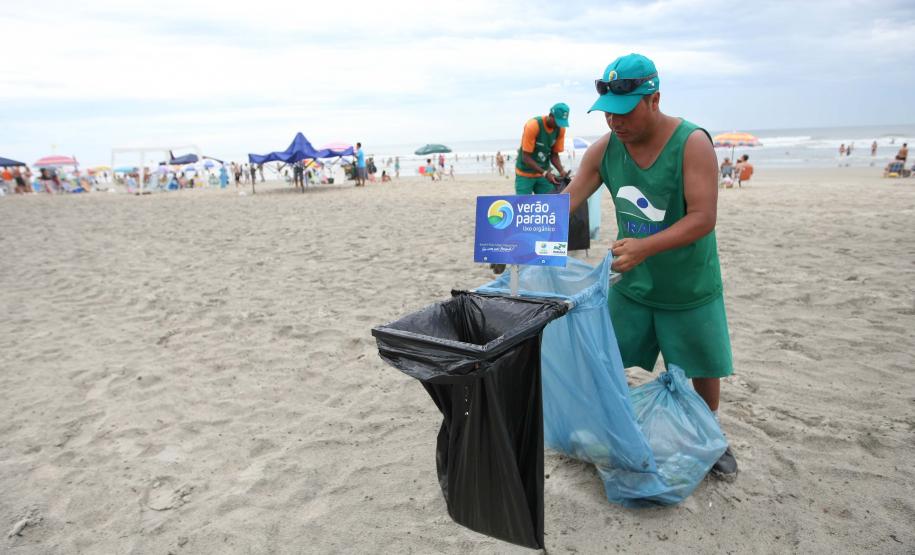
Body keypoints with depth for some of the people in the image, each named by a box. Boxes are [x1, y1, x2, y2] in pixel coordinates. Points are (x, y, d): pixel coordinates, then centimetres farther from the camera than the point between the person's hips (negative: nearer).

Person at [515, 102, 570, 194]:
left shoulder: (560, 129, -5)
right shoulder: (533, 126, -22)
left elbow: (554, 154, 3)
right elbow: (526, 157, -21)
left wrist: (561, 171, -16)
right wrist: (545, 173, -28)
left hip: (544, 173, 5)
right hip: (525, 174, -5)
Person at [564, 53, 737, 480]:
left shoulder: (693, 143, -19)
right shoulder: (603, 150, -7)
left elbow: (704, 217, -26)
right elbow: (564, 203, -9)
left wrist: (645, 247, -40)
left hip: (690, 289, -3)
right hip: (630, 286, 3)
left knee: (703, 371, 14)